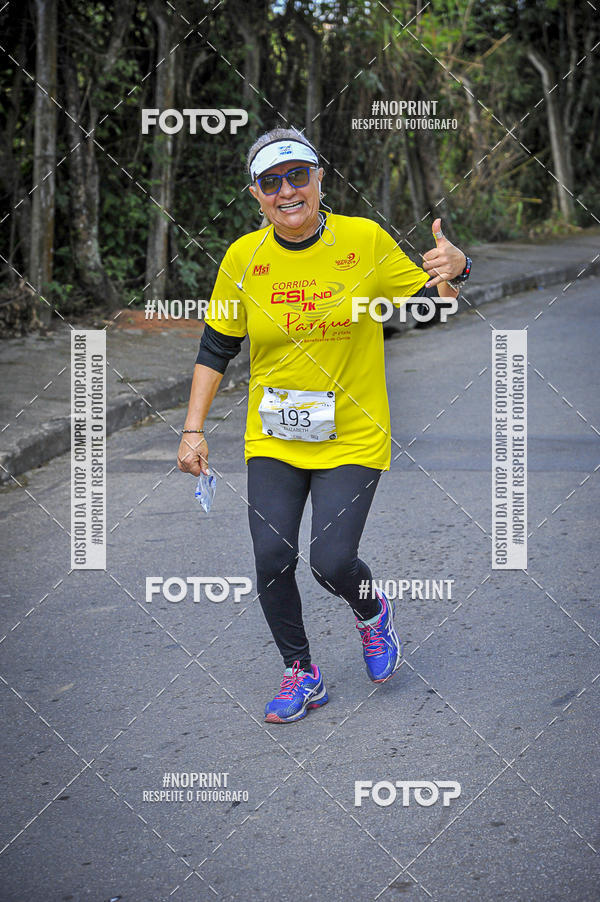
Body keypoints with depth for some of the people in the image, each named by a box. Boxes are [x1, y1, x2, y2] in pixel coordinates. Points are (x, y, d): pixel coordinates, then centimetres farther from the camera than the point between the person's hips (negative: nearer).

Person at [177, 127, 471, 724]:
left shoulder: (365, 240, -7)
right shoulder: (243, 257, -3)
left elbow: (431, 306, 1)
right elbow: (215, 349, 6)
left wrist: (454, 271, -21)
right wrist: (193, 430, 1)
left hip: (353, 437, -2)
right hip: (272, 439, 2)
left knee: (332, 562, -12)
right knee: (272, 560, -8)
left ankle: (371, 612, 25)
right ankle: (301, 675, 15)